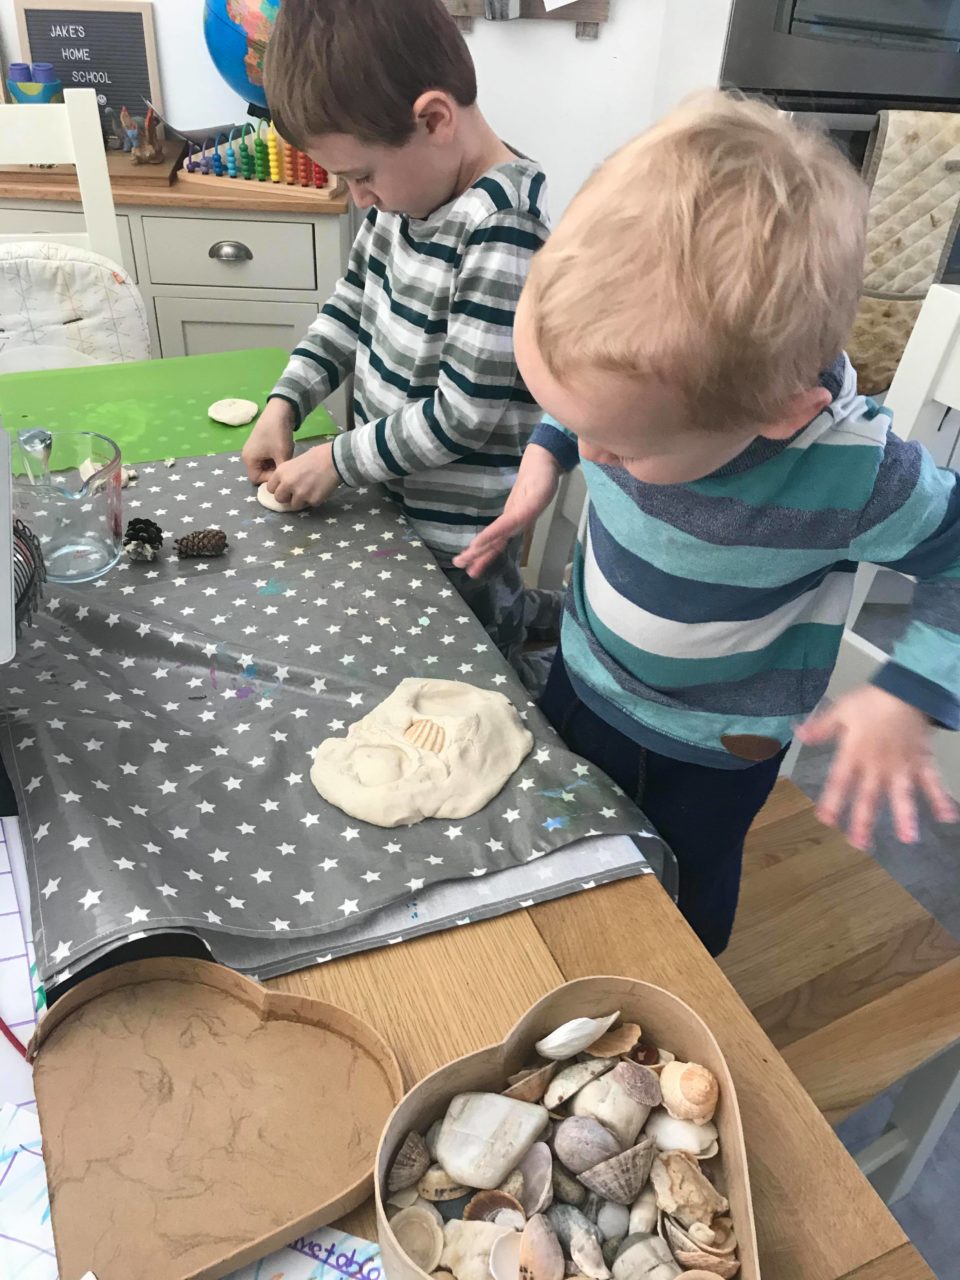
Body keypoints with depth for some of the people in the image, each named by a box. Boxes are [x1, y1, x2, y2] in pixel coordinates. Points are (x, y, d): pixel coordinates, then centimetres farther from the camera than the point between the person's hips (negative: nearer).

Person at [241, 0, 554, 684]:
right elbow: (353, 302, 11)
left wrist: (339, 460, -13)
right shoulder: (410, 182, -1)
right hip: (394, 495, 8)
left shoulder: (503, 234, -26)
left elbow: (463, 416, -24)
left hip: (456, 534, -8)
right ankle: (523, 609, 37)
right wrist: (285, 403, 1)